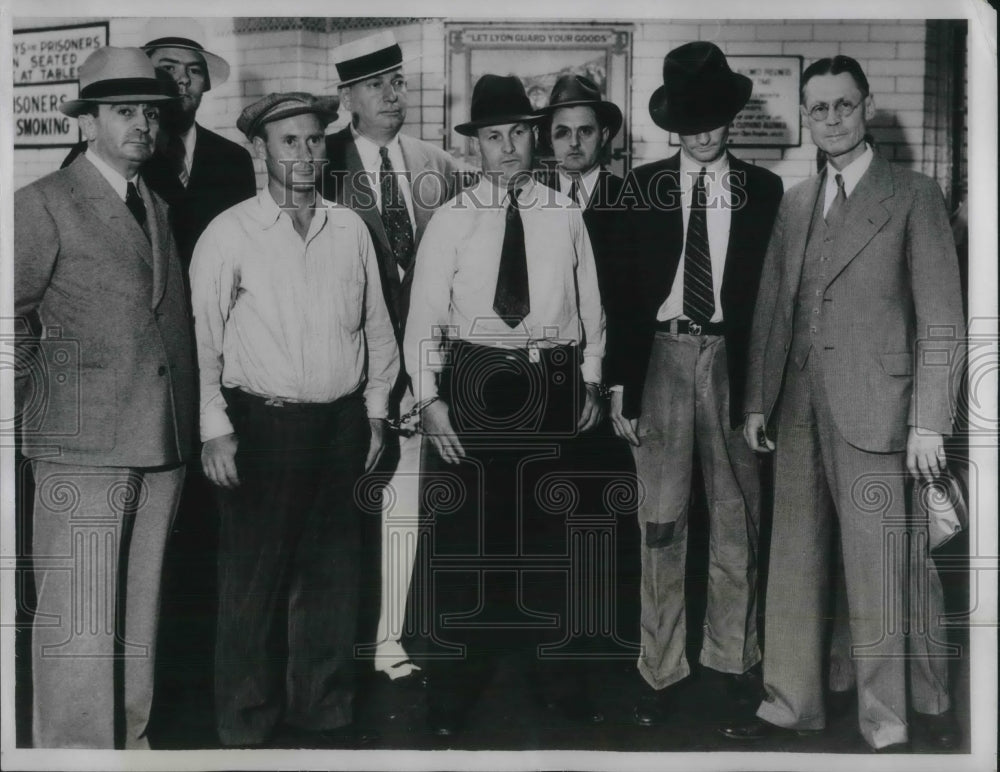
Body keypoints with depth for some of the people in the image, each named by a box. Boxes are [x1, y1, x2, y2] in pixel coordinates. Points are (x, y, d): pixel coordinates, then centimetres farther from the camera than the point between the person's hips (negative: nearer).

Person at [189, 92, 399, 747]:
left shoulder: (351, 228, 7)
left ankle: (325, 715, 29)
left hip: (342, 423, 4)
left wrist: (376, 410, 11)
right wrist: (215, 429, -7)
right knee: (253, 578, 4)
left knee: (332, 575, 12)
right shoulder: (230, 233, -3)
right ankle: (248, 724, 23)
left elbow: (377, 325, 13)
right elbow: (202, 336, -4)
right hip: (261, 423, -3)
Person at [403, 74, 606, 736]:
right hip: (475, 379, -1)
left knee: (550, 527, 12)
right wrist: (430, 398, -8)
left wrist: (591, 381, 8)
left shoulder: (565, 217, 5)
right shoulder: (451, 220, 1)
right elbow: (425, 317, -2)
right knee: (465, 531, 4)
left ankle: (557, 669, 28)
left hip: (552, 383, 2)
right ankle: (458, 676, 21)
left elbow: (590, 307, 10)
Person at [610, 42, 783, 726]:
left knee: (737, 516, 8)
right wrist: (621, 383, -2)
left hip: (732, 358, 1)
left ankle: (734, 654, 26)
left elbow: (772, 288, 4)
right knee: (662, 522, 1)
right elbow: (624, 290, 3)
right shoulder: (642, 188, 4)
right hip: (662, 356, -1)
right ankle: (662, 669, 13)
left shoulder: (763, 190, 6)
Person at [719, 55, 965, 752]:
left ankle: (886, 726, 15)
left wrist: (928, 423, -9)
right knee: (794, 563, 10)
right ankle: (793, 703, 23)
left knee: (876, 576, 1)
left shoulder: (912, 196, 1)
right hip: (798, 410, 5)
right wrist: (757, 402, 9)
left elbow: (942, 320, -3)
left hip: (871, 410, -5)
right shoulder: (794, 203, 15)